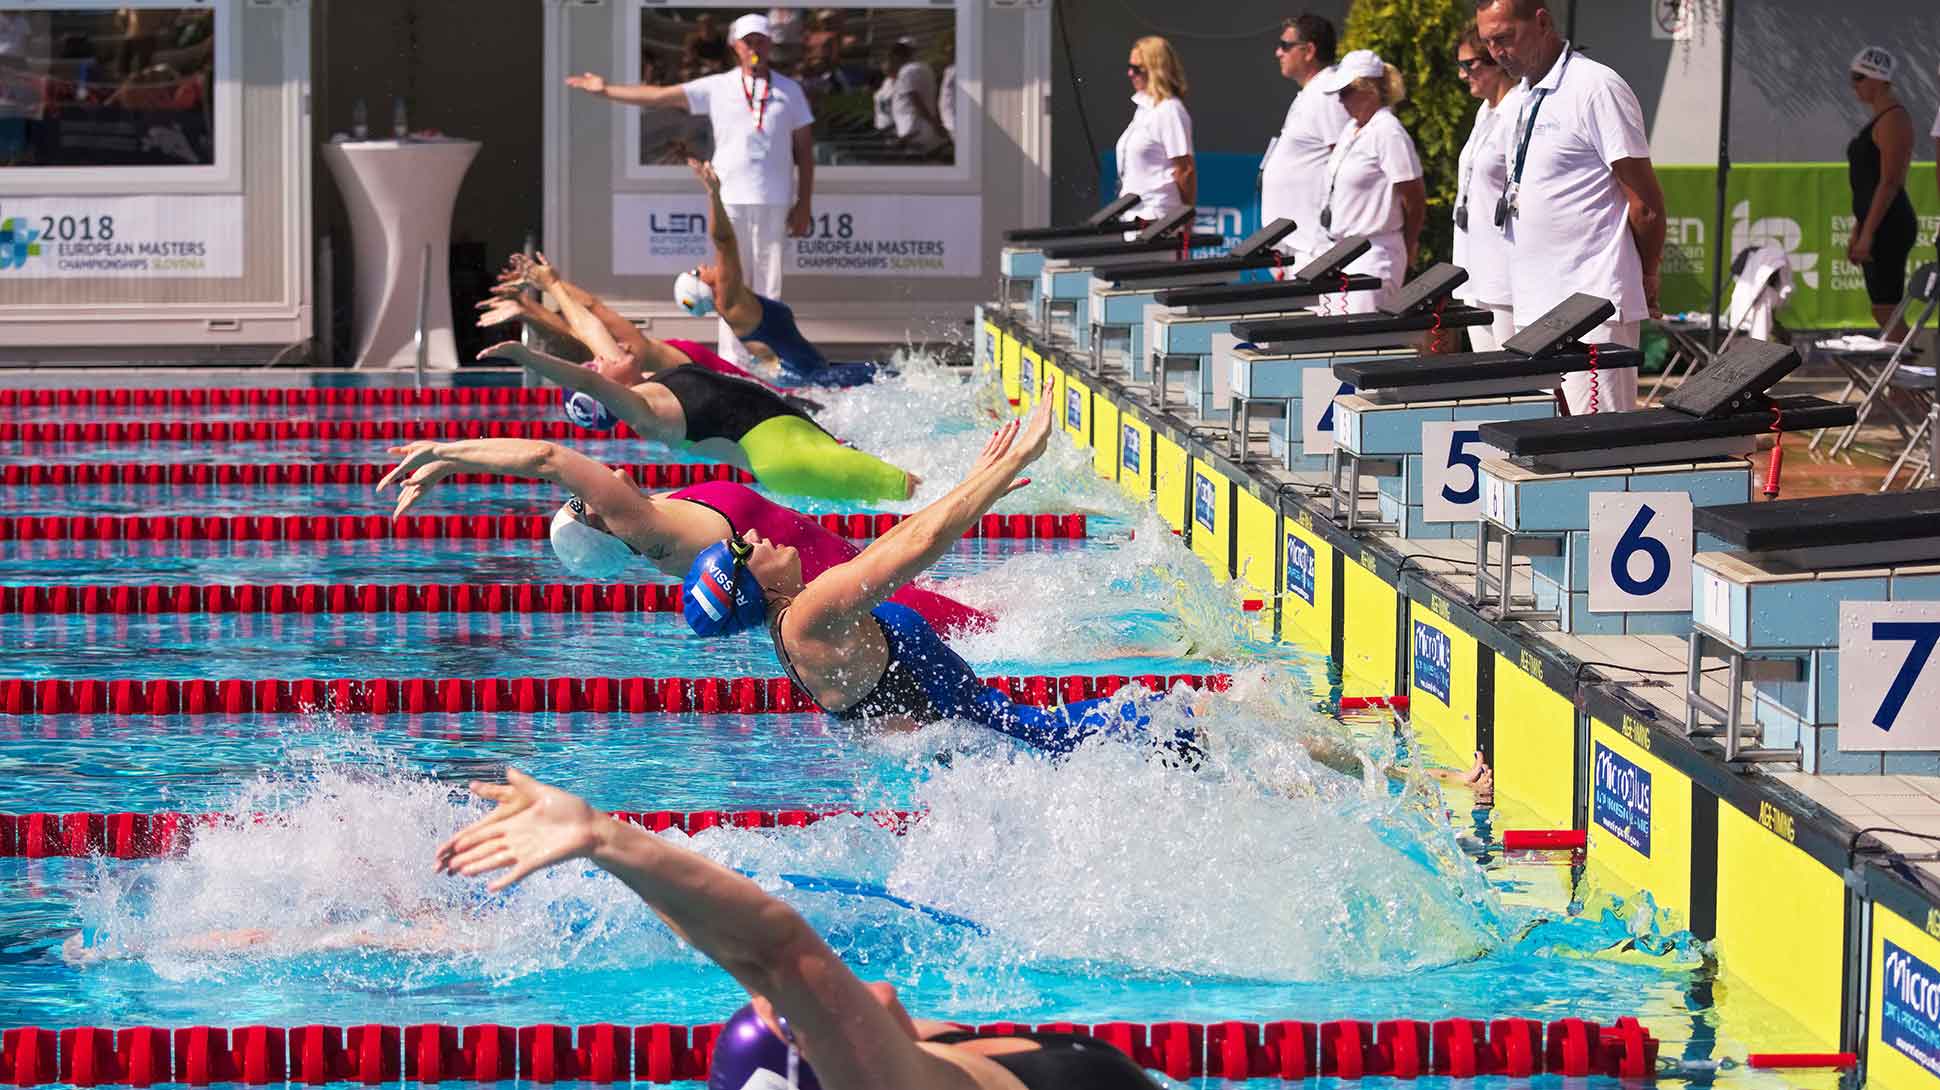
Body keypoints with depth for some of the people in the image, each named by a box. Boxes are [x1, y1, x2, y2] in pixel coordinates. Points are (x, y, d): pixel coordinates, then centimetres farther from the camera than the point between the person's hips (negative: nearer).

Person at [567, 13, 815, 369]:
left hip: (774, 201, 0)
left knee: (768, 285, -1)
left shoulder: (789, 91, 9)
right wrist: (607, 90, 2)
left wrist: (804, 205, 2)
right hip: (730, 197, 0)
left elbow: (805, 152, 9)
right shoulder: (716, 88, 8)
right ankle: (732, 363, 1)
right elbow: (660, 97, 6)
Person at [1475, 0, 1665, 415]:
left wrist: (1645, 279, 1)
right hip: (1532, 309, 9)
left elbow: (1646, 204, -9)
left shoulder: (1596, 89, -10)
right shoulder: (1514, 105, 16)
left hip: (1594, 307, -8)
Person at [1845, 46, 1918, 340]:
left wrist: (1867, 234, -22)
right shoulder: (1879, 118, 18)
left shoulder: (1893, 120, -14)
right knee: (1884, 312, 10)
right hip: (1878, 227, 10)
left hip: (1888, 227, -10)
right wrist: (1856, 232, 22)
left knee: (1886, 311, -12)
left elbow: (1890, 182, -20)